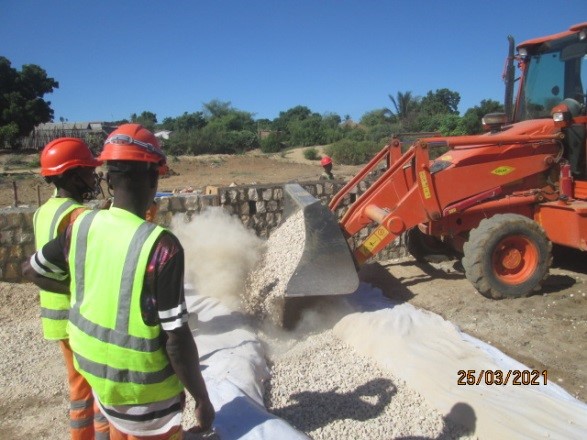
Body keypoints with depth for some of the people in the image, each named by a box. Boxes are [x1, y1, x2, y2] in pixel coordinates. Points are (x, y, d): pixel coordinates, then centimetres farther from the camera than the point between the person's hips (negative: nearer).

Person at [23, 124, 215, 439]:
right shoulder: (162, 246, -27)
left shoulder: (81, 225, -9)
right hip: (144, 391, -5)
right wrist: (202, 400, -10)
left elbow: (32, 270, 10)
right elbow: (177, 340, -23)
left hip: (95, 372, 6)